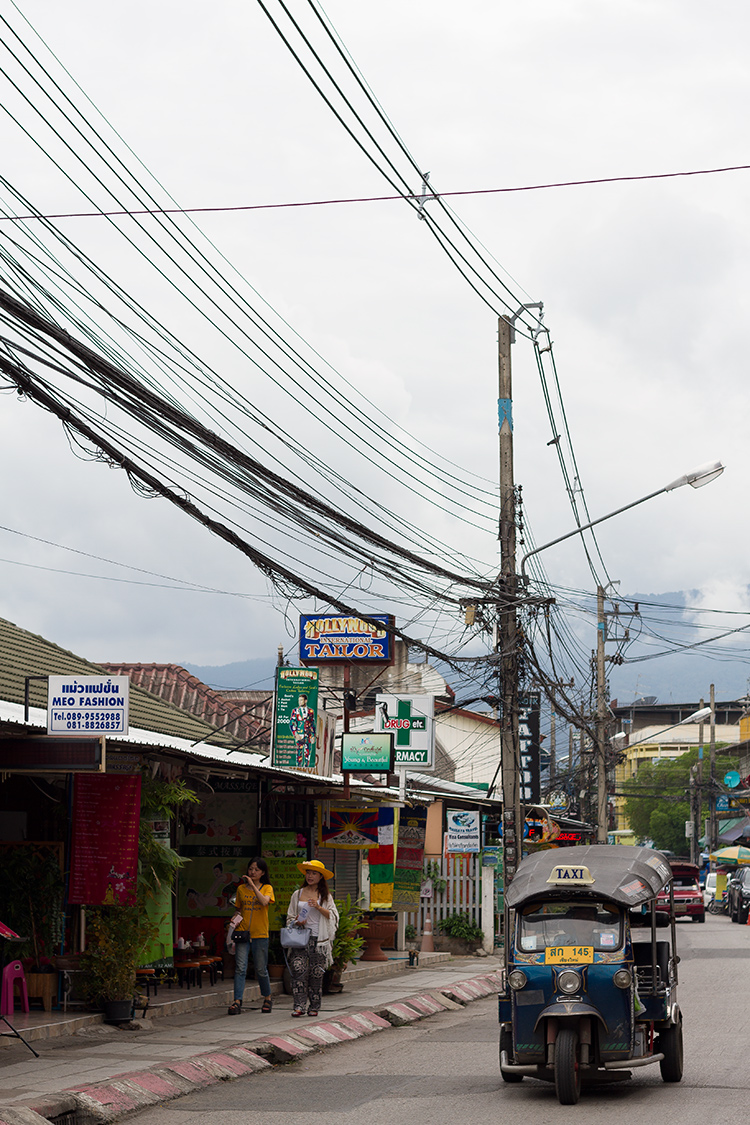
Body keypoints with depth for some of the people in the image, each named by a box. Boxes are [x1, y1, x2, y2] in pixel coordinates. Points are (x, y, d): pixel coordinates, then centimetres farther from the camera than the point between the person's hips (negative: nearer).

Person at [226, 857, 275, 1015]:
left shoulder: (267, 888, 3)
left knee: (261, 969, 5)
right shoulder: (241, 888, 11)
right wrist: (235, 918, 0)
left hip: (260, 934, -2)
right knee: (240, 968, -8)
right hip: (242, 932, 2)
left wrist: (252, 885, -18)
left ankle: (267, 999, 25)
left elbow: (264, 902, -18)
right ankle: (237, 1001, -12)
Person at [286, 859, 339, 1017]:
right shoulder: (298, 894, 13)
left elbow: (332, 916, 1)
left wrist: (318, 907, -13)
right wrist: (297, 922, -4)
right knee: (298, 971, -13)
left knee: (316, 973, -1)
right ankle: (299, 1006, -13)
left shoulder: (325, 896, 8)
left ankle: (314, 1007, 9)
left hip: (318, 939, -1)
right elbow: (290, 916, 18)